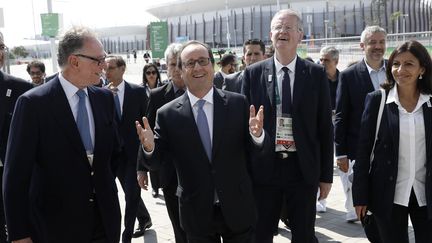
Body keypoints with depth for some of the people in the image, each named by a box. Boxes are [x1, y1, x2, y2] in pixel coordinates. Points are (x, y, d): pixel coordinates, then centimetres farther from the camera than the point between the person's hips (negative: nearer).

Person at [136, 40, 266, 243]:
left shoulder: (238, 103, -5)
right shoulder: (167, 114, -5)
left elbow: (253, 153, -2)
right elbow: (157, 161, -2)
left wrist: (257, 135, -23)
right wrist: (150, 147, -23)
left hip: (237, 210, 1)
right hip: (196, 215, 0)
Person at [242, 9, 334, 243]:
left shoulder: (316, 74, 1)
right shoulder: (253, 73, 1)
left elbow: (324, 127, 2)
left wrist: (326, 175, 1)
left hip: (304, 169, 0)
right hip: (263, 168, 1)